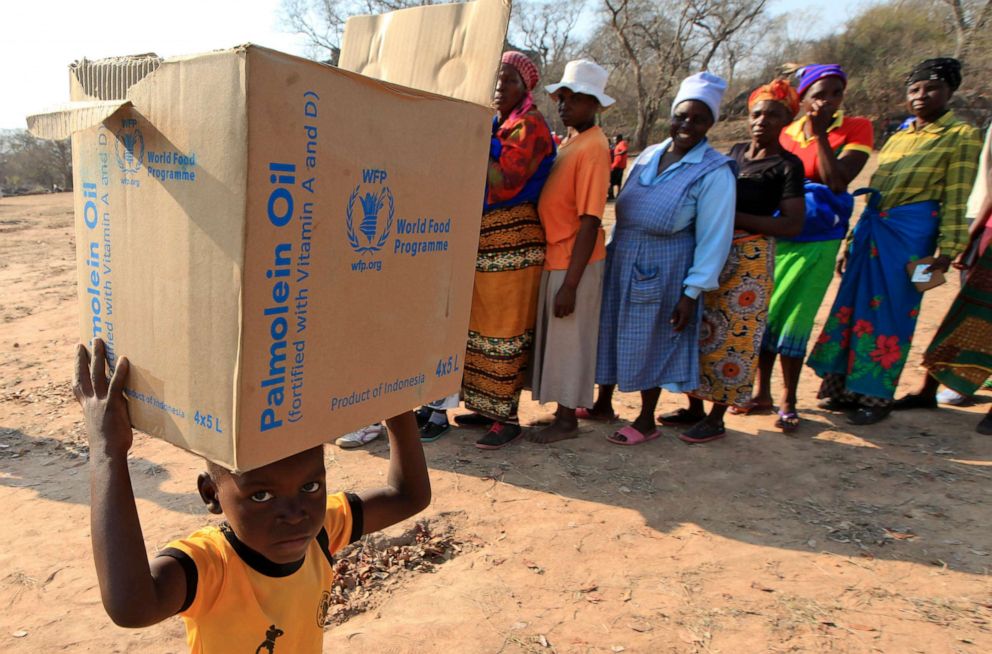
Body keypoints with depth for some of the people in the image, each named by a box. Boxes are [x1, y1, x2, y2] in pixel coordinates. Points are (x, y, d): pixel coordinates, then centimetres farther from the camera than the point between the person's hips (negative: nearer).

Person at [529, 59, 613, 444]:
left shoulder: (593, 147, -15)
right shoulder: (570, 141, 12)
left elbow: (590, 221, -19)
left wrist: (570, 283, -21)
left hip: (574, 261, -9)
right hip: (555, 256, 9)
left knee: (568, 340, 3)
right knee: (554, 338, 17)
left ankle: (567, 420, 19)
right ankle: (565, 409, 32)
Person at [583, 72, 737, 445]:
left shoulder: (715, 172, -11)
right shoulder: (648, 156, 7)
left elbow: (714, 237, -13)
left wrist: (692, 293, -16)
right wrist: (614, 255, 12)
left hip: (662, 273, -6)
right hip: (621, 263, 6)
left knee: (650, 343, 5)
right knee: (610, 334, 14)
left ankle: (647, 421, 25)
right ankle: (603, 405, 34)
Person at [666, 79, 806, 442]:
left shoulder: (787, 165, -6)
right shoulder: (735, 152, 12)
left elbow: (792, 225, -13)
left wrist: (735, 217, -19)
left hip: (749, 257, -6)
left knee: (732, 335, -2)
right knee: (697, 329, 9)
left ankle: (716, 420, 12)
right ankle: (694, 407, 24)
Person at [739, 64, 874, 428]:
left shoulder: (855, 129, -2)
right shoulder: (786, 133, 7)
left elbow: (837, 181, -16)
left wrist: (819, 135, -14)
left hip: (816, 241, -3)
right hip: (774, 236, 3)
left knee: (794, 318, -2)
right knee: (765, 315, 6)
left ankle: (788, 402, 13)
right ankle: (762, 393, 21)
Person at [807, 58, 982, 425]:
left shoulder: (961, 136, 2)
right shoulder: (897, 138, 19)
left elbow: (957, 199, -4)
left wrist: (947, 251, -12)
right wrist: (851, 243, 16)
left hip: (911, 232, -6)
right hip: (870, 230, 6)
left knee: (891, 313, -2)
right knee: (853, 305, 6)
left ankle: (877, 397, 10)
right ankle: (847, 389, 17)